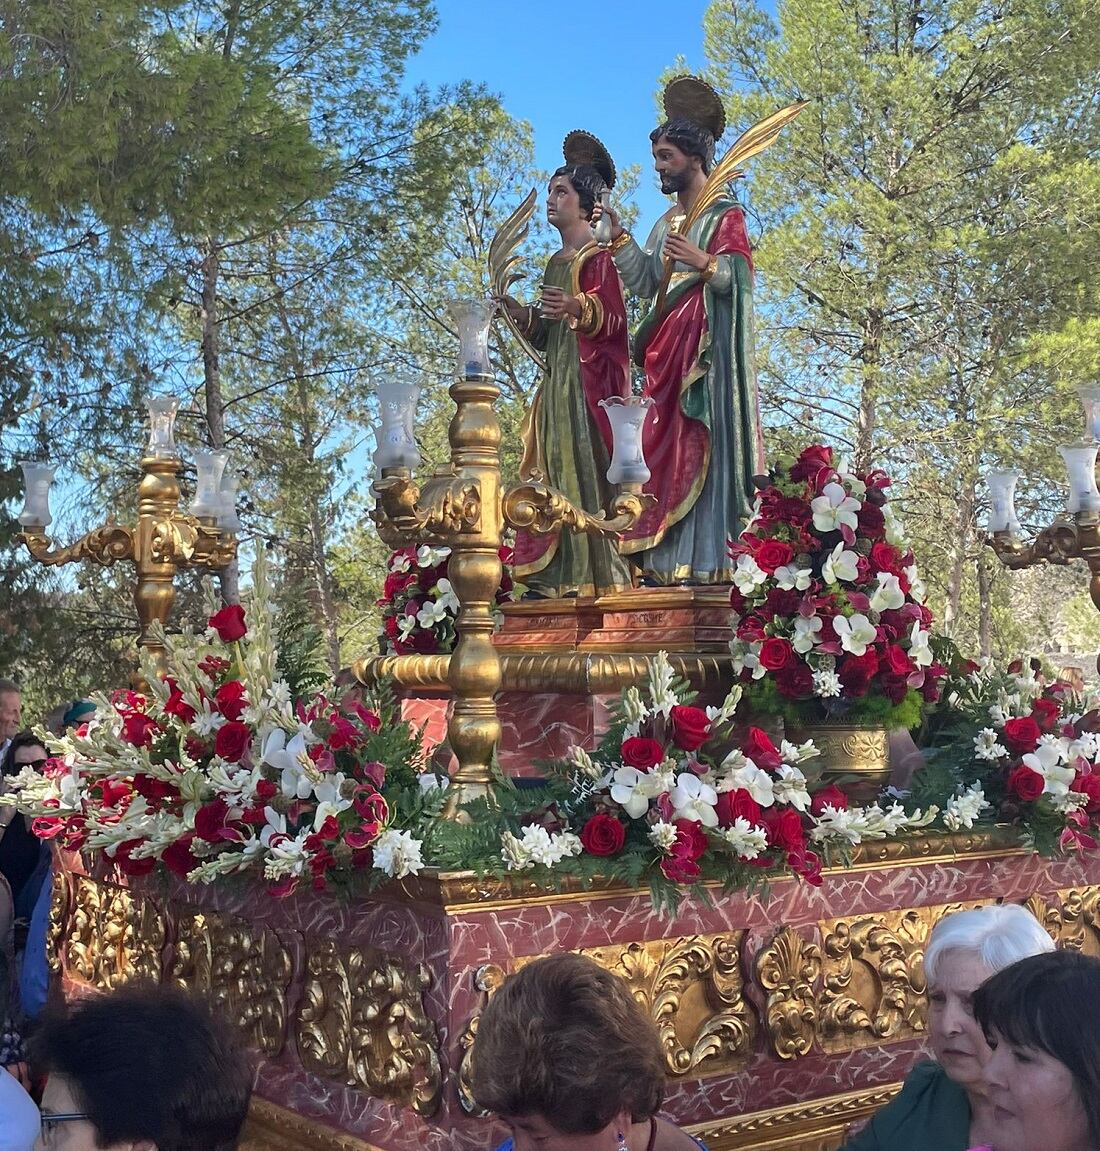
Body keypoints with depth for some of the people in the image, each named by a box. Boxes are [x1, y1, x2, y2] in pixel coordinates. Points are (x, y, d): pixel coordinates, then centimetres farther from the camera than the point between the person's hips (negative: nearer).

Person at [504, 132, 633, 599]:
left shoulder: (598, 258, -4)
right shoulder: (555, 262, 21)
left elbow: (615, 319, -16)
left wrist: (579, 308, -34)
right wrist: (519, 312, 5)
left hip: (590, 377, -9)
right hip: (557, 378, 9)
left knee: (586, 465, -12)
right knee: (554, 470, 3)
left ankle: (595, 576, -13)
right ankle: (556, 576, 3)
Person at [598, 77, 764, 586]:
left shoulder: (725, 214, 2)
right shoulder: (665, 222, 24)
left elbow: (739, 277, -10)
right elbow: (644, 283, 15)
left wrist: (703, 262, -27)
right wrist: (619, 237, 7)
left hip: (705, 348, -7)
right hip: (665, 346, 7)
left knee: (698, 448, -14)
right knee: (662, 447, -1)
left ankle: (703, 562, -17)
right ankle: (665, 561, -3)